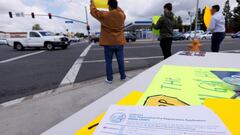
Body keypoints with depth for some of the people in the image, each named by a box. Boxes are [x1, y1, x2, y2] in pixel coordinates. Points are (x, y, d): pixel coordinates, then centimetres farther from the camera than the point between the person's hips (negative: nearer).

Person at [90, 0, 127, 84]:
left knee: (108, 62, 5)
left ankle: (109, 79, 12)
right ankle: (123, 76, 22)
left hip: (108, 43, -3)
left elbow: (93, 11, 9)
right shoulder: (122, 15, 1)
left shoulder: (104, 15, -8)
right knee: (120, 61, 11)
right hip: (119, 43, 3)